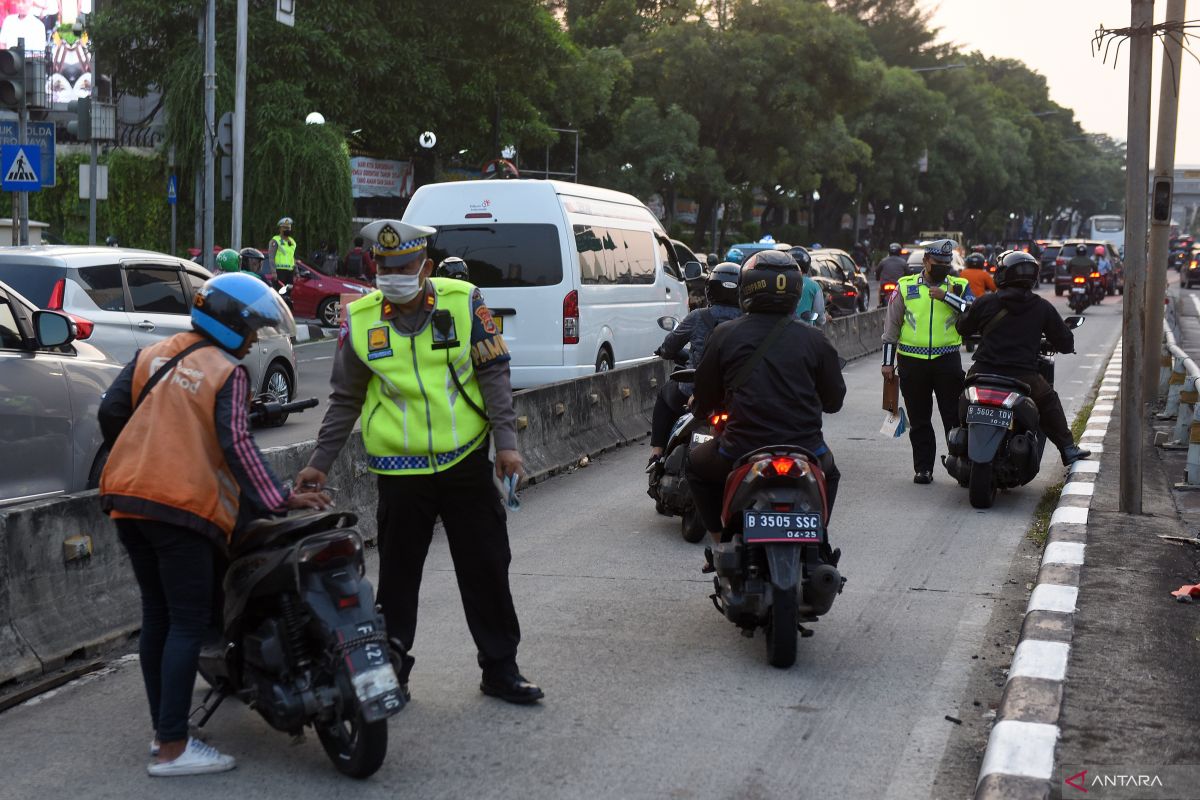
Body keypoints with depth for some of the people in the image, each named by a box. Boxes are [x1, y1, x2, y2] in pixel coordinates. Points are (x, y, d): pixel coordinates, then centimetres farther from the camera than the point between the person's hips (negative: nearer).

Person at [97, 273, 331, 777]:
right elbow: (235, 444, -16)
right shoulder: (227, 373, -5)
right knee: (188, 623, -3)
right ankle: (172, 748, -5)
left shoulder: (152, 355, 13)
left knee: (156, 615, 16)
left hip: (128, 501, 7)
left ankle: (162, 728, 24)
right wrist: (277, 498, -17)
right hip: (182, 507, -7)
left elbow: (110, 411, 9)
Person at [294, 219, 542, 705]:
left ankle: (501, 669, 18)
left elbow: (493, 373, 1)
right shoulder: (360, 319, -1)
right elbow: (345, 400, 9)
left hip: (466, 460, 0)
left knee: (487, 568, 6)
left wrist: (506, 441, -7)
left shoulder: (463, 302, -3)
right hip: (400, 469, 0)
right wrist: (320, 462, 7)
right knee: (398, 572, 6)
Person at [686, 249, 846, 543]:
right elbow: (834, 401, 8)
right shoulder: (814, 339, -1)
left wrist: (697, 404, 29)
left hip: (741, 453, -1)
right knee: (829, 472, 36)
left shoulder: (724, 334, -2)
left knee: (696, 465, 29)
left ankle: (723, 540, 21)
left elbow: (704, 401, 4)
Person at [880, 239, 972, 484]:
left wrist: (946, 296, -17)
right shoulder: (906, 287, 9)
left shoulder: (959, 287, 8)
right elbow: (891, 325, 11)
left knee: (955, 417, -3)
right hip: (912, 361, 1)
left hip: (947, 360, -1)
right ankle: (923, 468, 14)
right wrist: (888, 361, 8)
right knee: (919, 420, 7)